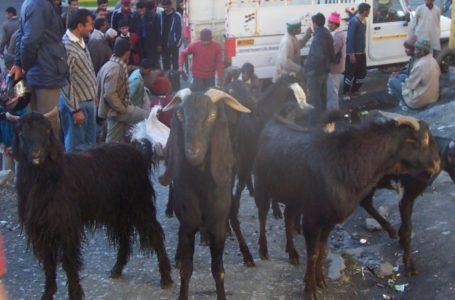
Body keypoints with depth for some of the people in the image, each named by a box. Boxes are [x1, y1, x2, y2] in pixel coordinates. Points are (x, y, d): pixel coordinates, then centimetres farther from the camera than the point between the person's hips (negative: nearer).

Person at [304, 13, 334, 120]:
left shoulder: (318, 37, -23)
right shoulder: (327, 35, 7)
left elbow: (318, 57, -28)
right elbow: (332, 55, 12)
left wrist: (307, 63, -16)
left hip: (315, 72, -9)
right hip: (324, 71, 10)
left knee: (314, 98, 0)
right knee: (322, 96, 19)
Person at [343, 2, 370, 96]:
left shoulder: (363, 20, 8)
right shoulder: (354, 21, -20)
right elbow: (351, 38, -21)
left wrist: (363, 49, 17)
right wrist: (352, 54, -22)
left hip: (361, 52, 9)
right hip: (353, 53, -9)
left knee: (362, 72, 15)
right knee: (350, 73, -1)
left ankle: (354, 90, 28)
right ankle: (346, 92, 10)